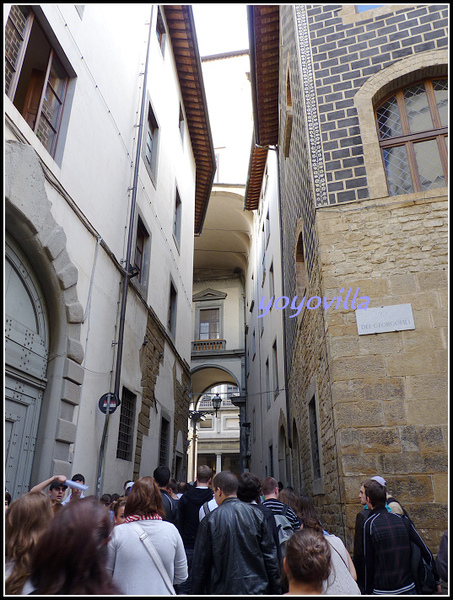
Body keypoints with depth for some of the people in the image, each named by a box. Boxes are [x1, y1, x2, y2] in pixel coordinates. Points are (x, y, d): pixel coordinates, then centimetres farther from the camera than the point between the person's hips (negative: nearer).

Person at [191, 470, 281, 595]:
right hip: (256, 588, 2)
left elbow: (200, 563, -4)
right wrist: (275, 590, 10)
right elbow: (270, 555, 0)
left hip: (223, 589, -2)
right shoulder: (257, 515, -3)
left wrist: (196, 592, 8)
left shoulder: (210, 520, -10)